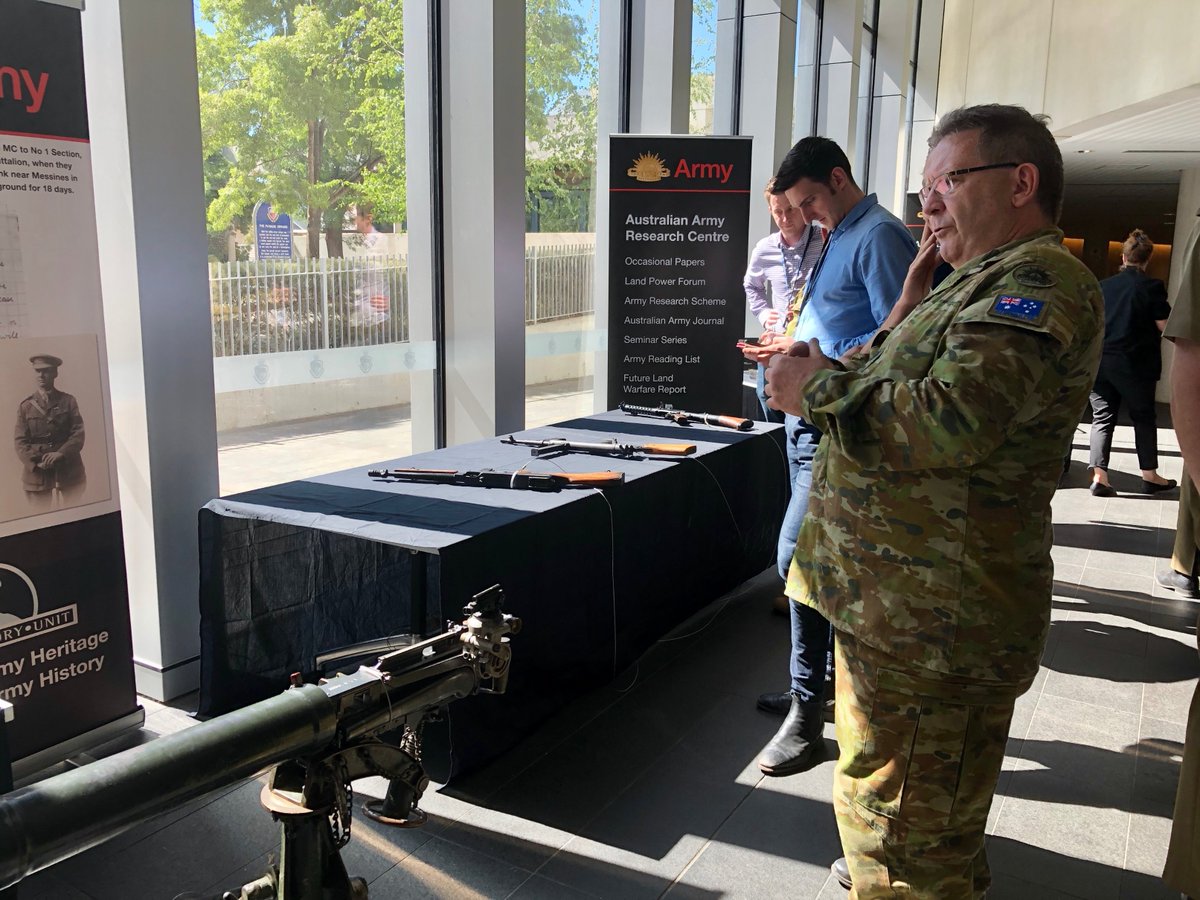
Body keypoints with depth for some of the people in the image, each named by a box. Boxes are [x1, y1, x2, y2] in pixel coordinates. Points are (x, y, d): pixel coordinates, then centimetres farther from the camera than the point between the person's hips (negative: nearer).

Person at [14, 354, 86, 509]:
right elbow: (20, 440, 3)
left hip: (69, 470, 0)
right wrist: (35, 462, -14)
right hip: (37, 472, 0)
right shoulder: (25, 406, 7)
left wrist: (61, 453, -17)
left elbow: (78, 433, -1)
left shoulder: (68, 401, 7)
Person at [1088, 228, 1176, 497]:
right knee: (1143, 417, 12)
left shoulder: (1103, 286, 4)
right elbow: (1164, 326, -7)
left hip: (1100, 362, 3)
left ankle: (1099, 477, -3)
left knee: (1102, 418, 5)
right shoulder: (1151, 286, -8)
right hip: (1135, 364, -3)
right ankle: (1149, 476, 20)